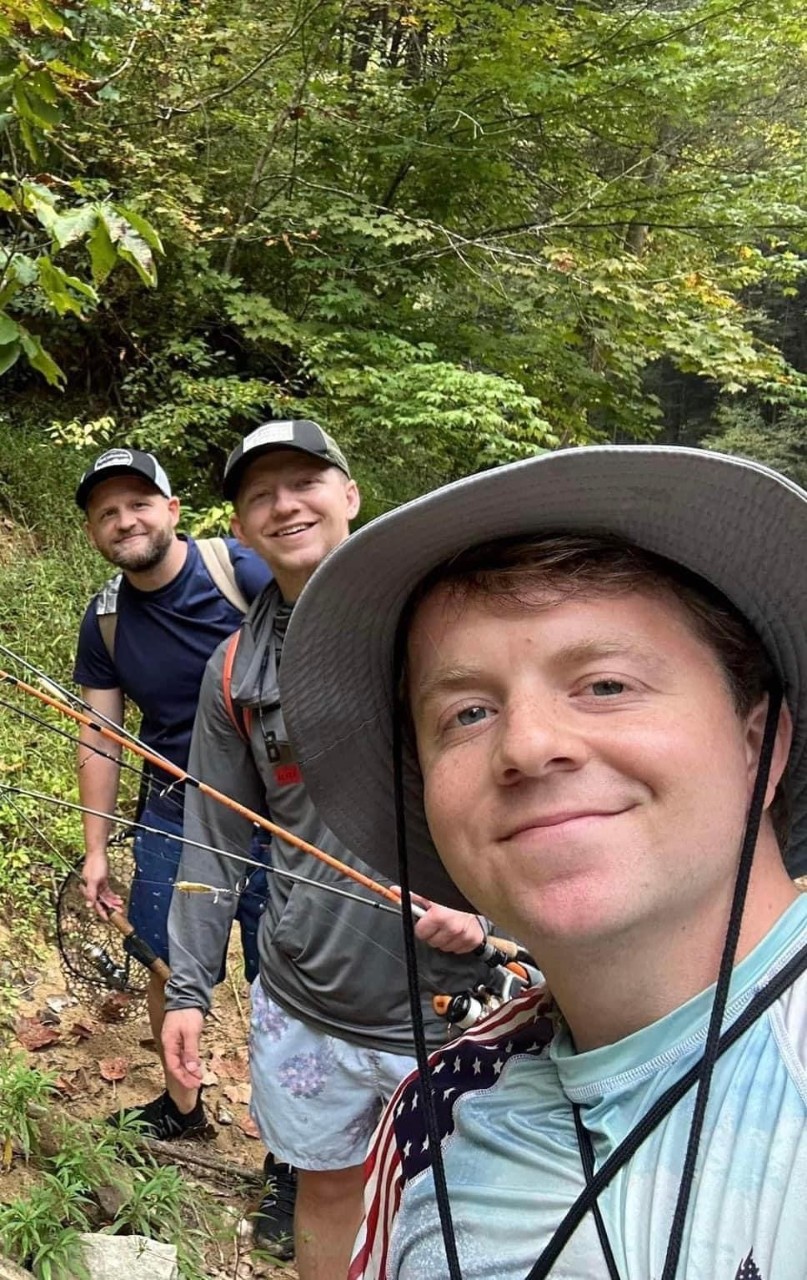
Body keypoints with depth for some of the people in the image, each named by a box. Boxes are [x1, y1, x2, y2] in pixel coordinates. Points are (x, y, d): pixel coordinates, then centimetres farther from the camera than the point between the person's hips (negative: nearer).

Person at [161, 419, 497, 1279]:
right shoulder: (235, 673, 3)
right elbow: (216, 842, 8)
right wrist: (188, 988, 7)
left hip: (461, 1004, -2)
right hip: (302, 1009, 3)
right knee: (326, 1185, 23)